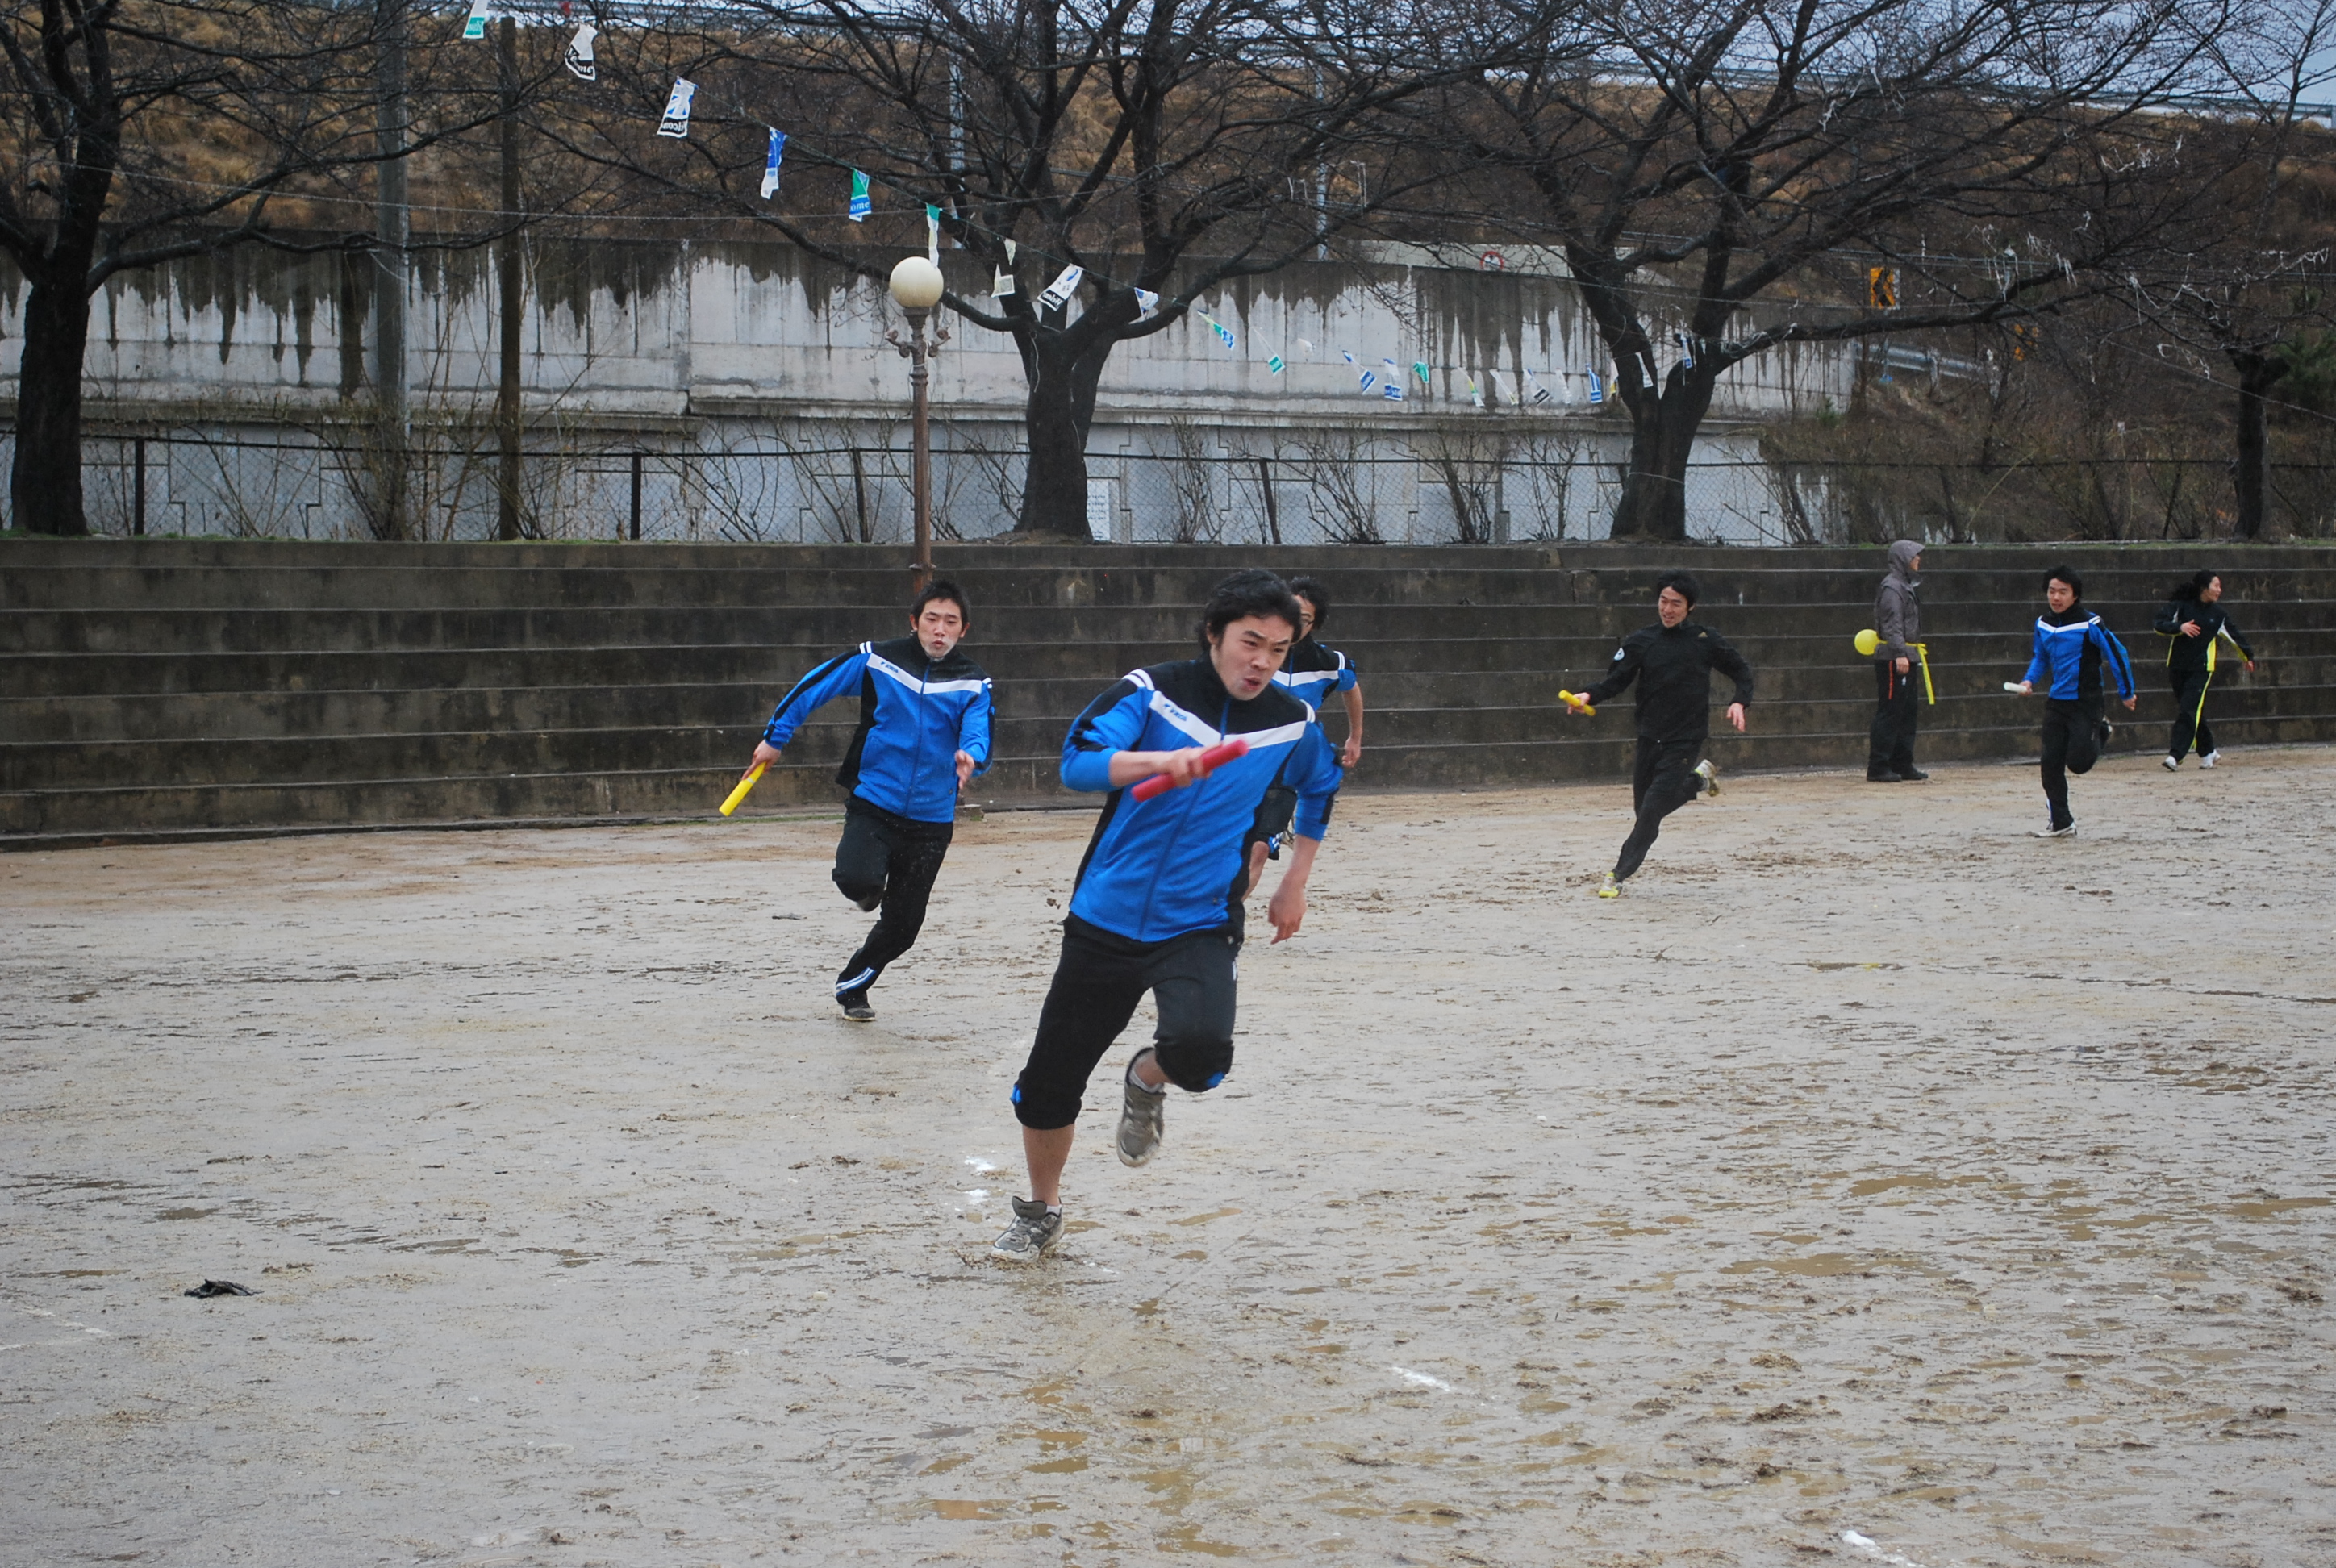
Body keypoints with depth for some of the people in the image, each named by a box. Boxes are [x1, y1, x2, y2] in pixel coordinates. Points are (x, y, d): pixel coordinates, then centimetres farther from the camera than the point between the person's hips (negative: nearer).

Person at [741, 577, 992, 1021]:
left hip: (931, 820, 2)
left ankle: (852, 986, 34)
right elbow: (814, 687, 5)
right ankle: (870, 888, 9)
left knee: (902, 927, 6)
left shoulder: (973, 684, 0)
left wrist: (970, 756, -38)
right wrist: (775, 738, 5)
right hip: (872, 805, -2)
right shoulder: (876, 660, -4)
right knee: (857, 880, -30)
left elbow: (979, 733, -15)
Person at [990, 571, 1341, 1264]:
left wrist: (1294, 885, 21)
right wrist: (1163, 759, -42)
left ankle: (1148, 1080, 9)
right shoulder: (1153, 692, -10)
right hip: (1105, 919, 0)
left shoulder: (1294, 725, -1)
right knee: (1050, 1080, 6)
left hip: (1200, 927, 0)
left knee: (1200, 1050, -29)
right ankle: (1040, 1211, 34)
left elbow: (1321, 790, 22)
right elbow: (1077, 762, -26)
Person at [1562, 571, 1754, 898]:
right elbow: (1615, 681, -3)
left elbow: (1742, 671, 8)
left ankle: (1619, 874, -5)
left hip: (1686, 739, -4)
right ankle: (1699, 780, 40)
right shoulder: (1641, 641, 1)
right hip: (1650, 737, 4)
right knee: (1644, 807, 14)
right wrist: (1589, 696, -23)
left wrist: (1739, 702, -10)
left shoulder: (1706, 641, -3)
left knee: (1653, 810, -14)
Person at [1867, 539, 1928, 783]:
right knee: (1889, 713, -10)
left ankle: (1903, 765, 17)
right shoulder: (1892, 587, -12)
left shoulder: (1906, 586, 20)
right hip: (1892, 660, -10)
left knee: (1907, 713, 12)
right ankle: (1877, 768, -10)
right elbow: (1892, 624, -21)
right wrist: (1899, 654, -29)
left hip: (1906, 658, 10)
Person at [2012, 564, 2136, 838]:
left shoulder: (2089, 624, -16)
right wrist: (2030, 680, 1)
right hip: (2056, 701, 6)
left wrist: (2127, 693, -3)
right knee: (2051, 763, 1)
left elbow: (2117, 655, -9)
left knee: (2078, 763, -9)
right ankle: (2060, 822, 12)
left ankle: (2101, 732, 24)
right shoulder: (2043, 624, 3)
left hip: (2086, 702, -6)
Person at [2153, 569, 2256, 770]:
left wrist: (2248, 655, 31)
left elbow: (2234, 635, 19)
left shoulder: (2219, 613, 3)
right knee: (2195, 713, 10)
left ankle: (2175, 756, -16)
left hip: (2202, 668, -1)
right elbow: (2160, 624, -12)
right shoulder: (2181, 606, -4)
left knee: (2189, 712, -12)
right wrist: (2180, 627, -29)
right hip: (2177, 667, 1)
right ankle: (2208, 752, 26)